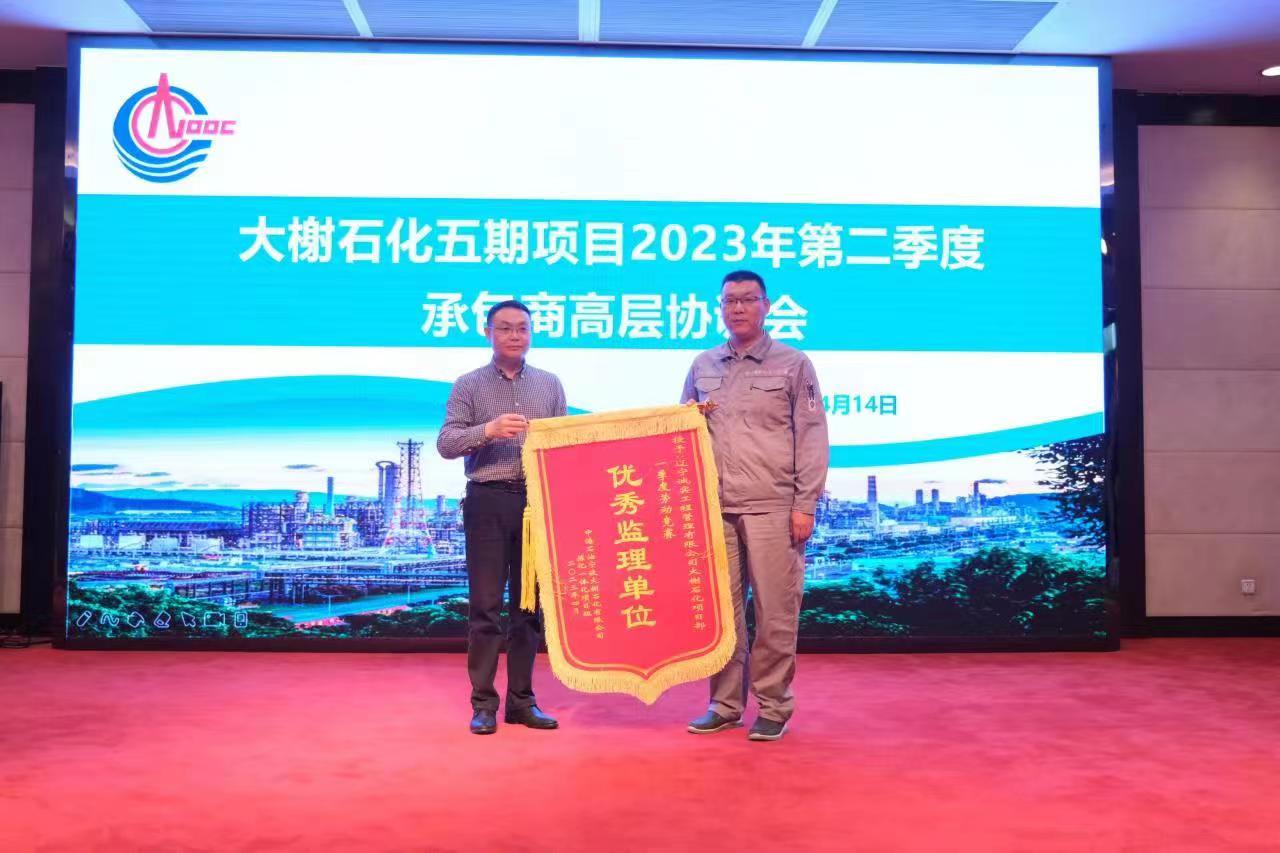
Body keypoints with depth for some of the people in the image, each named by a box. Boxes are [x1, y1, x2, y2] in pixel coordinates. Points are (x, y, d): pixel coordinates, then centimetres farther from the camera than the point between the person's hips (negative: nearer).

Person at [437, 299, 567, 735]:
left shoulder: (550, 385, 12)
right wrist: (488, 430, -19)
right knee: (485, 604, -1)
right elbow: (445, 443, -4)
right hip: (488, 502, -2)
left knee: (529, 603, 7)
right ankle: (483, 703, 9)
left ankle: (521, 700, 17)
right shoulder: (469, 386, 4)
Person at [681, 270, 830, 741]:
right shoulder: (702, 366, 15)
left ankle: (773, 707, 12)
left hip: (772, 507, -3)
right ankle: (725, 704, 17)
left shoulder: (794, 364, 5)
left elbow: (812, 438, 0)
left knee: (775, 611, 0)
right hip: (714, 506, 4)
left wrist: (805, 504, -6)